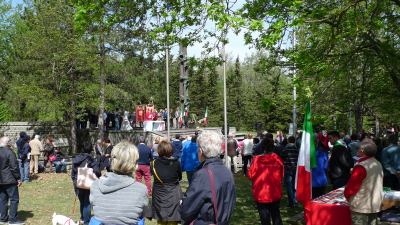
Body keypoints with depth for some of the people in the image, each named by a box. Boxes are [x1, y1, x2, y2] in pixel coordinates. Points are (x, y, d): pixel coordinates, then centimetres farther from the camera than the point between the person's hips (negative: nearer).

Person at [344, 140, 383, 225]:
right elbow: (377, 185, 13)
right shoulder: (378, 164, 5)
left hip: (361, 206, -8)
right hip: (375, 206, 8)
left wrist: (347, 196, 3)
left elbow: (351, 187, -16)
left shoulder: (361, 166, -20)